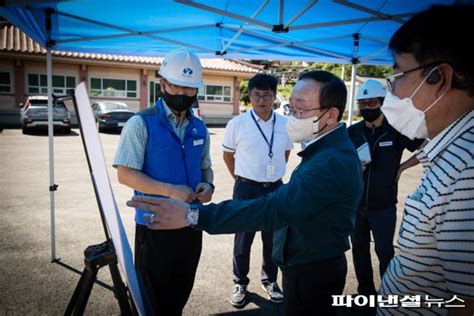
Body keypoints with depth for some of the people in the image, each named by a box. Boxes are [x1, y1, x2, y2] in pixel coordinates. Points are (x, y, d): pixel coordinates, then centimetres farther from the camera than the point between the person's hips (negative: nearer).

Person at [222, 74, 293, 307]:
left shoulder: (285, 124, -3)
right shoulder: (237, 124, -11)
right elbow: (228, 155, 4)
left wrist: (274, 173, 12)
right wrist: (240, 178, 7)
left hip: (275, 188, 3)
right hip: (246, 189, -2)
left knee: (273, 238, 15)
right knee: (243, 239, 10)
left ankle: (270, 280, 36)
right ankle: (240, 283, 29)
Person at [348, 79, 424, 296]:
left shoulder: (396, 130, -8)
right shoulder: (353, 131, -1)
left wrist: (402, 167, -7)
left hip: (384, 205, -3)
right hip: (355, 203, 3)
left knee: (384, 251, 6)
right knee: (359, 249, 15)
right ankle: (365, 291, 33)